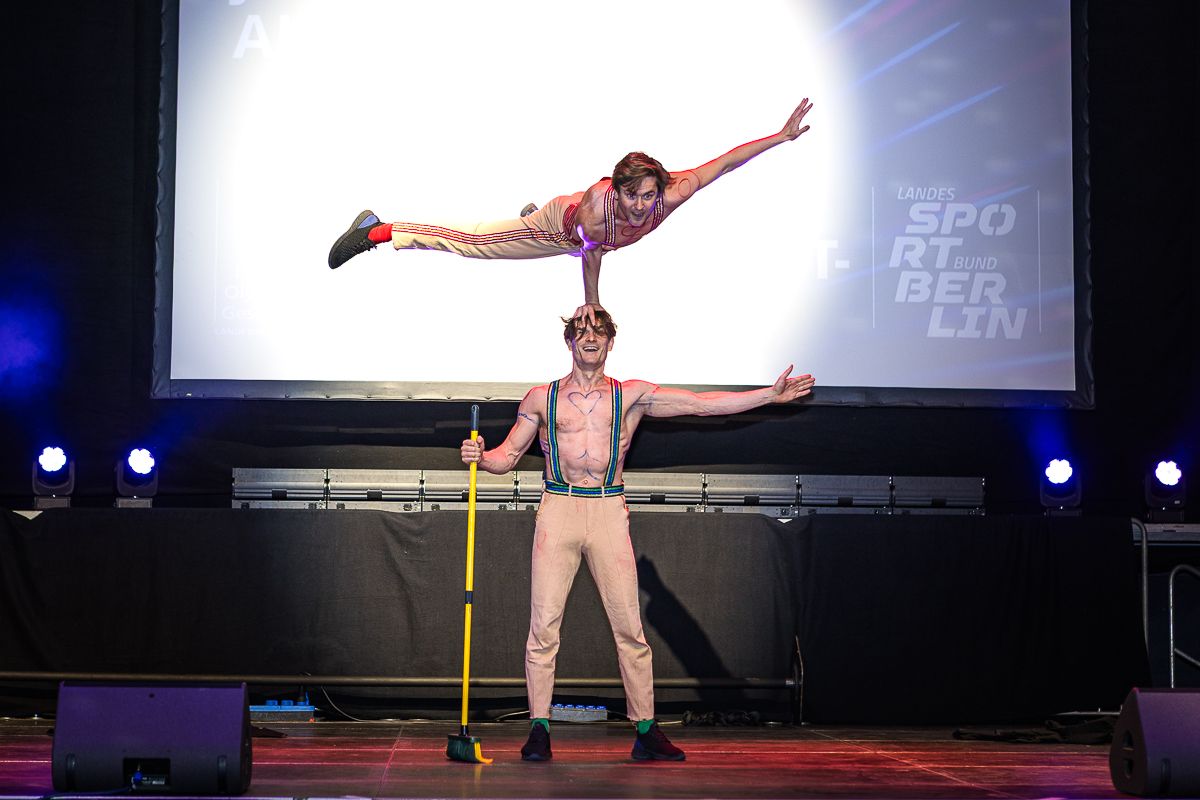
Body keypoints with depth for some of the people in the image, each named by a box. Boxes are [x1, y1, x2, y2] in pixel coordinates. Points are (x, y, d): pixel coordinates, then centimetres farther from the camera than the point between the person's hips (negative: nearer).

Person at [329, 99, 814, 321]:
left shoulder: (672, 196, -41)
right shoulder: (594, 206, -47)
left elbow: (725, 162, -39)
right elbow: (591, 251, -30)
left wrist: (783, 136, -41)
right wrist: (591, 301, -17)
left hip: (585, 236, 5)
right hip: (562, 224, -5)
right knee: (474, 242, 2)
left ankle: (533, 215, 76)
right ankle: (377, 231, 12)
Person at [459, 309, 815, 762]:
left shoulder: (631, 396, 11)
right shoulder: (541, 399, 11)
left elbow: (703, 404, 9)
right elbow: (507, 456, 13)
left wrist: (771, 395, 5)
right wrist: (479, 456, -9)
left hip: (609, 512, 0)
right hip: (558, 509, 0)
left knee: (629, 626, -2)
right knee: (544, 623, -5)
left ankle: (647, 732, 4)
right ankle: (539, 729, 2)